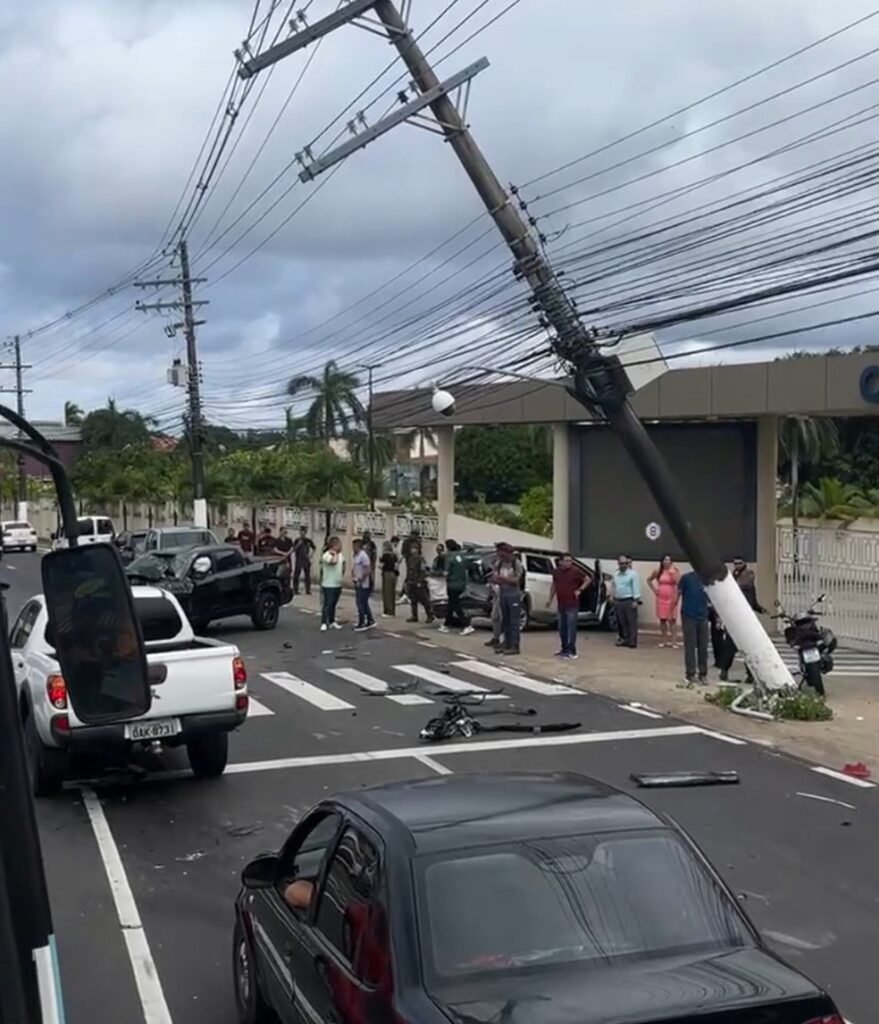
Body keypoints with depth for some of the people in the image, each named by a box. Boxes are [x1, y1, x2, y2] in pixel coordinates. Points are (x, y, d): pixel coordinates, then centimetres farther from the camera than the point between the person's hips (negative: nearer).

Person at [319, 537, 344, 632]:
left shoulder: (340, 555, 9)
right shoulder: (326, 555, -17)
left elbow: (343, 564, 24)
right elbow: (333, 562, -35)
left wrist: (342, 574, 14)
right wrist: (335, 553, -20)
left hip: (338, 584, 7)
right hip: (328, 584, -7)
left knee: (334, 604, 14)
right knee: (327, 604, -8)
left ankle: (332, 621, 23)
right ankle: (324, 623, -5)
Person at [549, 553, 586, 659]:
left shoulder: (576, 571, -10)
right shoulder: (556, 571, 5)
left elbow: (587, 580, 2)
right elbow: (554, 585, 18)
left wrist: (580, 590, -8)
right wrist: (550, 599, 17)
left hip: (572, 605, -6)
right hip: (560, 604, 6)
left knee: (571, 628, -6)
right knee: (562, 628, 13)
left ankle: (571, 651, -4)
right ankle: (564, 648, 26)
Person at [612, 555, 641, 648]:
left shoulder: (633, 574, -7)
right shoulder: (616, 575, 15)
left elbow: (636, 588, -11)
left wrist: (636, 600, -16)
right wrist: (614, 599, 18)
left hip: (629, 601, -7)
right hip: (618, 601, 7)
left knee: (631, 622, -5)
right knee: (621, 622, 10)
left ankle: (632, 641, -4)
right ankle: (623, 639, 18)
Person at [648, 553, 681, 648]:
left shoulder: (674, 571, -4)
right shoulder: (658, 571, 5)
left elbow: (679, 583, -18)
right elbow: (649, 580, 20)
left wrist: (672, 573, -22)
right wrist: (654, 589, 9)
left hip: (671, 598, -3)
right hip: (661, 597, 3)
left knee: (672, 619, -5)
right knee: (662, 619, 7)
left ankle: (673, 641, -6)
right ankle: (664, 640, 14)